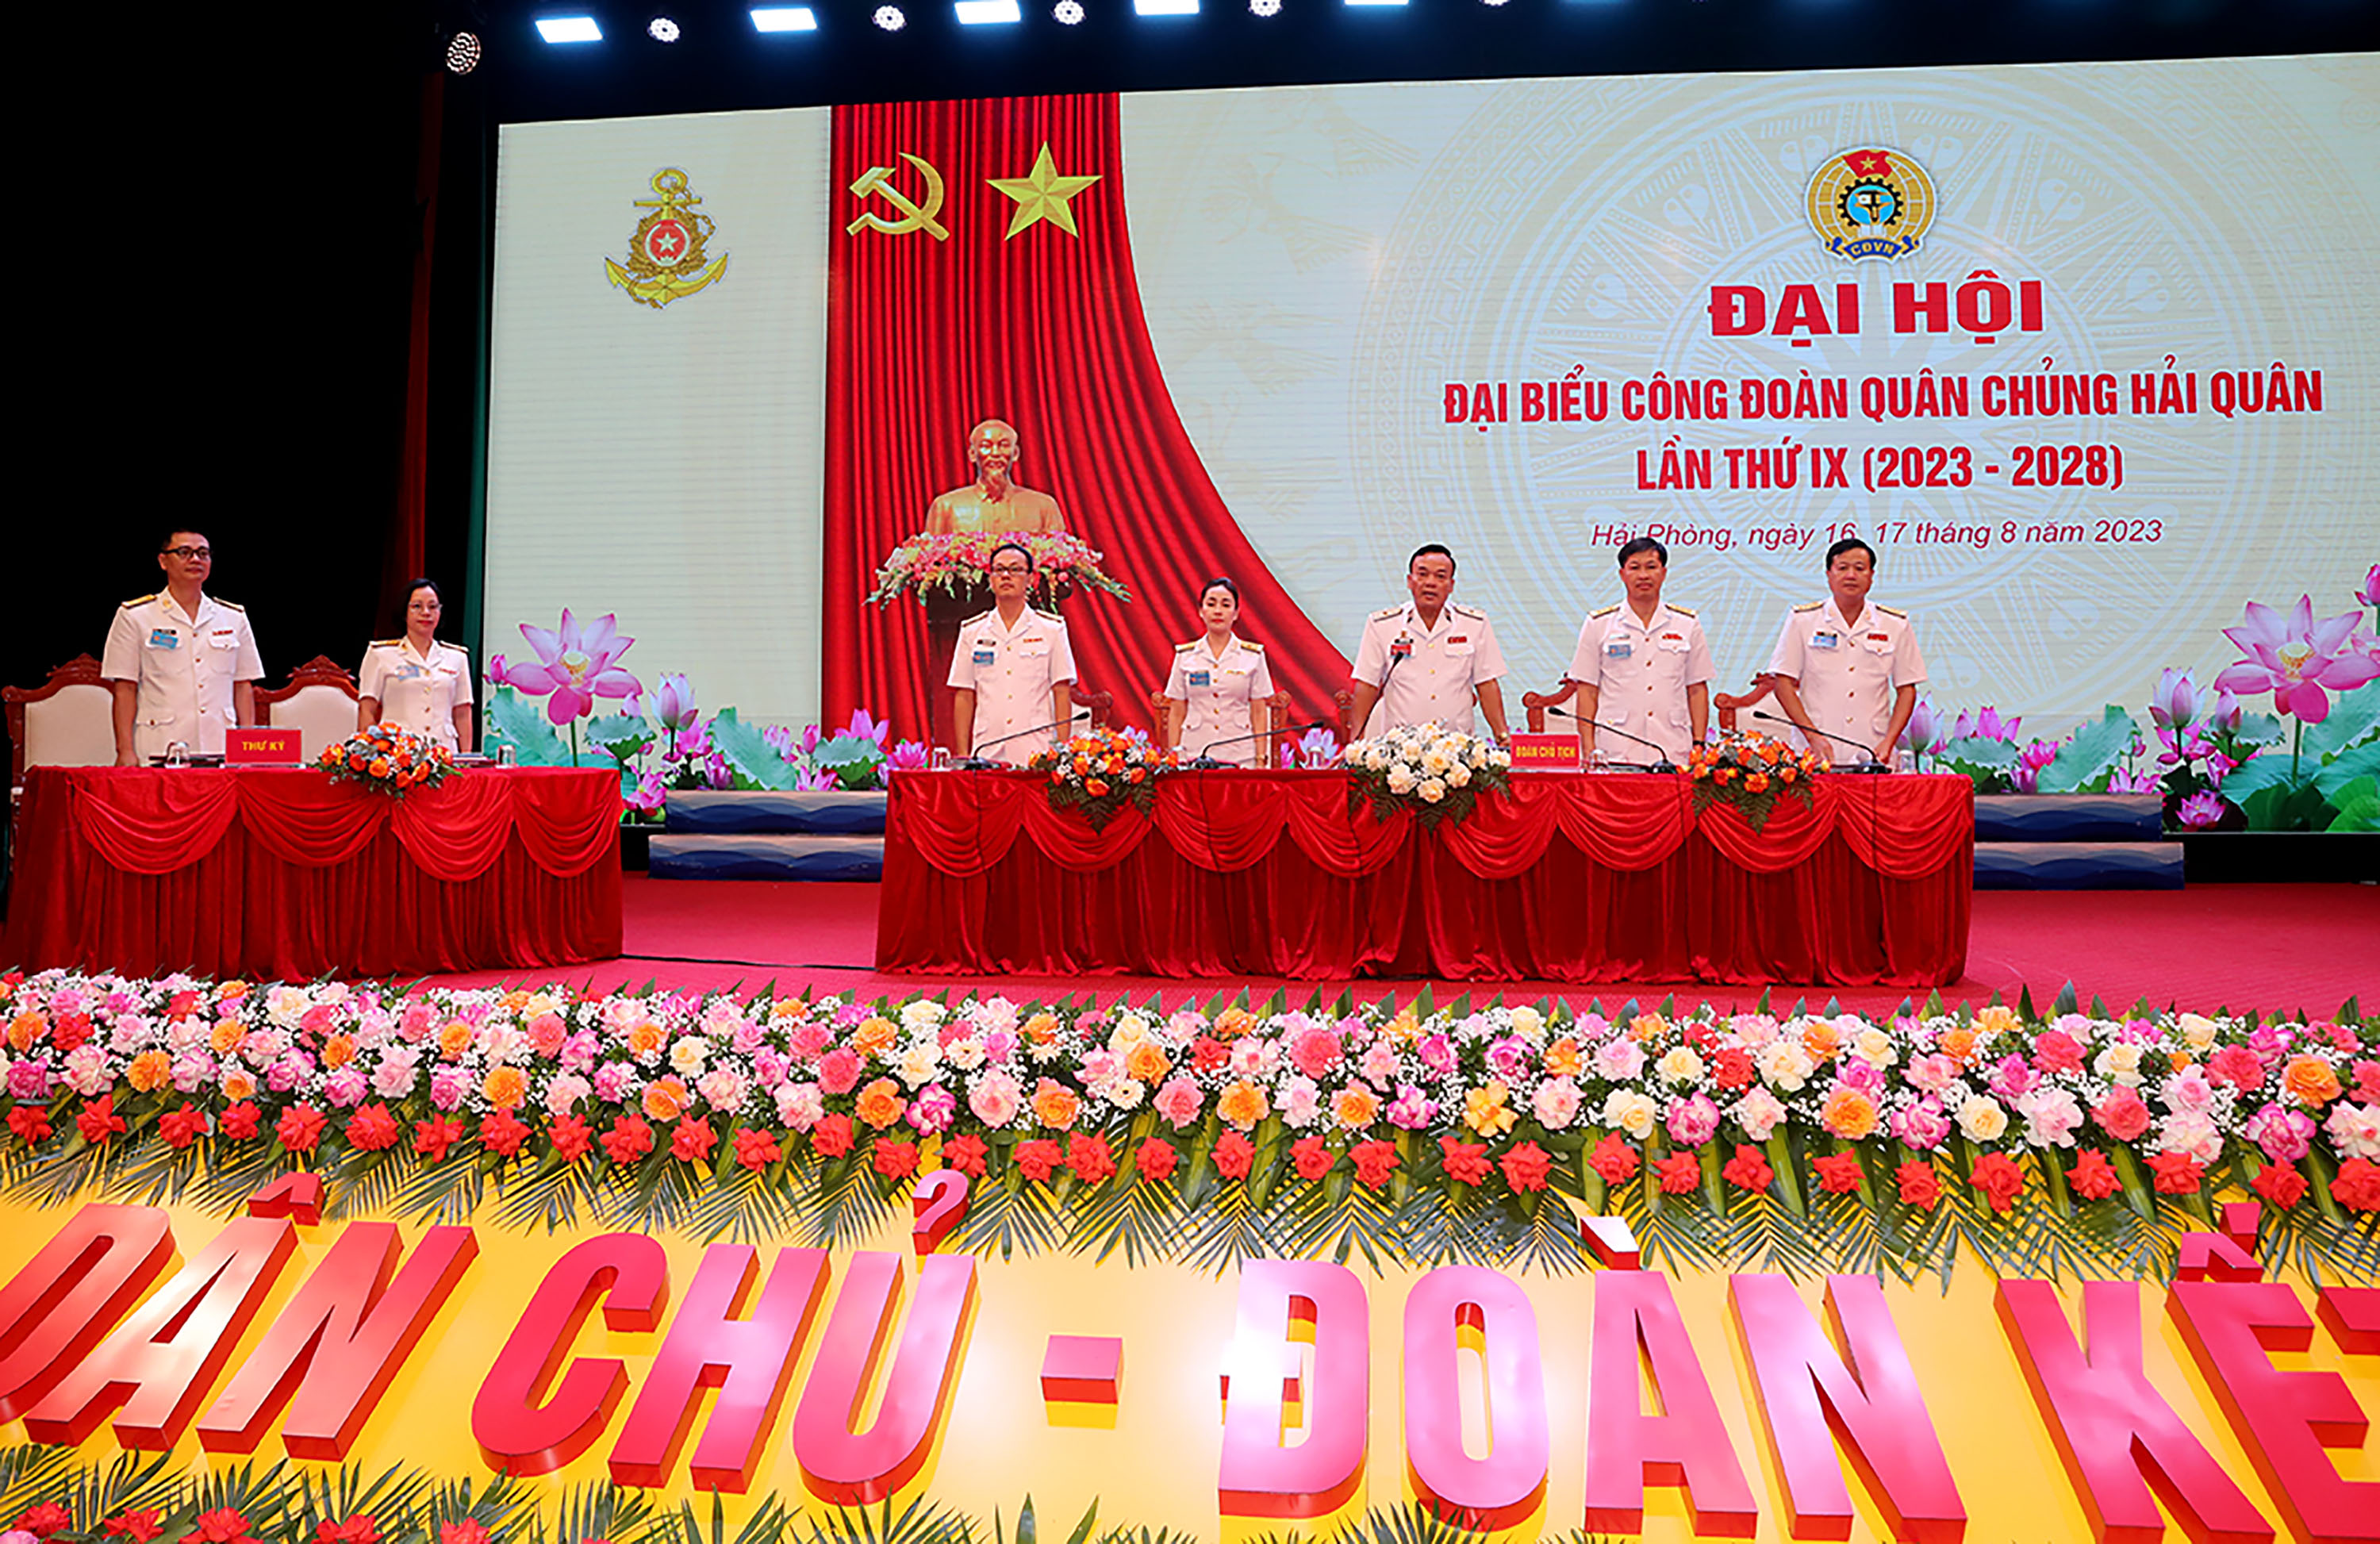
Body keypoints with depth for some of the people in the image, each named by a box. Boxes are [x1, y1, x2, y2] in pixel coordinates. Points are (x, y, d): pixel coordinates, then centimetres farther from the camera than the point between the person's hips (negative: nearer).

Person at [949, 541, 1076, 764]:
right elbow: (964, 698, 10)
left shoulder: (1052, 629, 6)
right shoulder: (972, 631, 11)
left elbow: (1062, 694, 5)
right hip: (987, 755, 1)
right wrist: (962, 755, 3)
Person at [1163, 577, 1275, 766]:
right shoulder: (1185, 656, 6)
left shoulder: (1253, 656, 4)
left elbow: (1259, 713, 5)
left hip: (1240, 757, 0)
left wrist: (1261, 761, -1)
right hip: (1194, 755, 1)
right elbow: (1176, 713, 8)